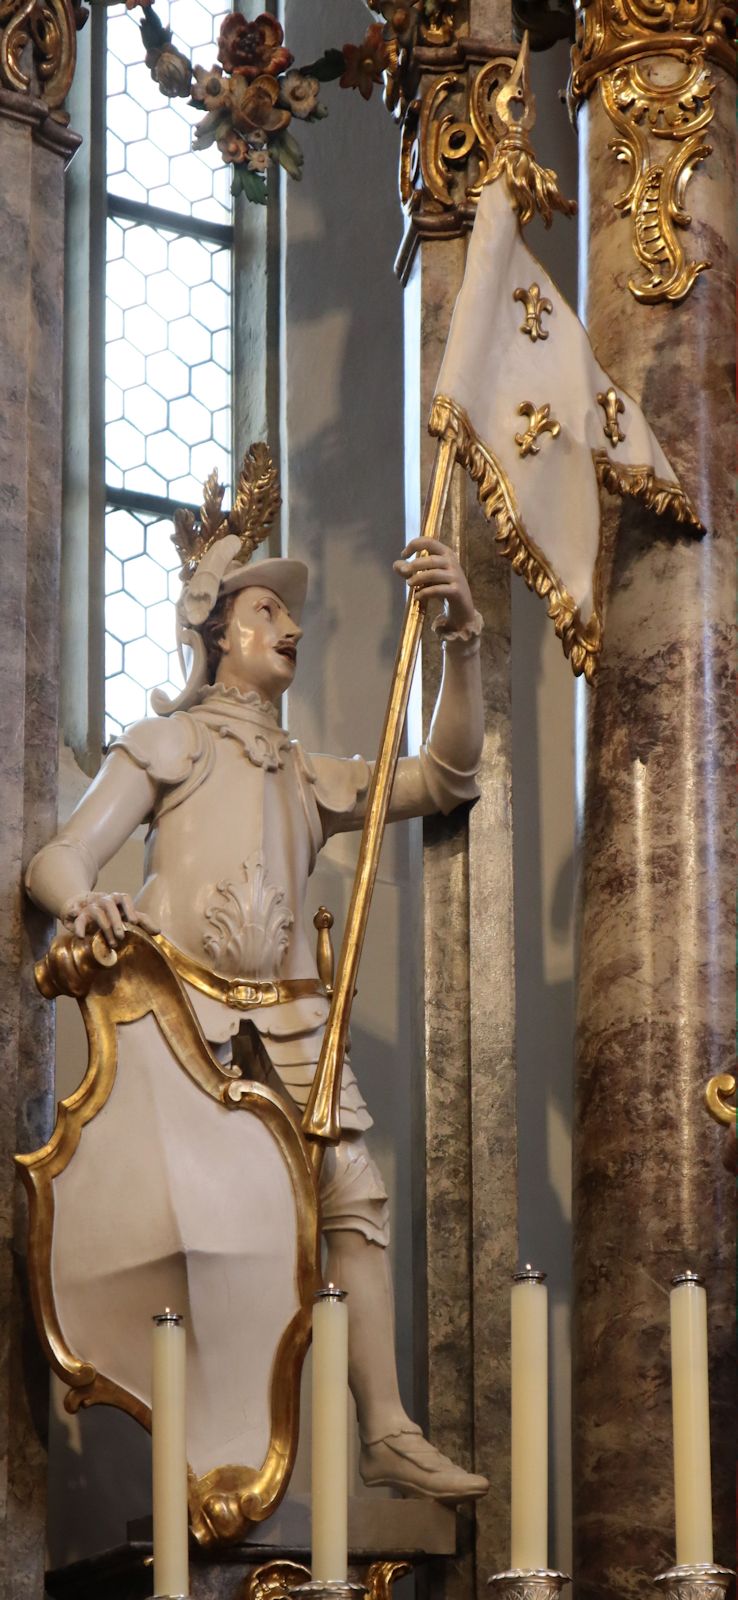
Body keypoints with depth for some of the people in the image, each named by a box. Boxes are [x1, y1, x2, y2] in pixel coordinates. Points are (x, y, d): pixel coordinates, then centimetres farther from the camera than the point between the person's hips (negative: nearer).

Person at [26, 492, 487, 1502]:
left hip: (288, 1022, 4)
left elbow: (444, 778, 15)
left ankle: (388, 1434, -14)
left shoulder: (310, 777, 27)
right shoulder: (168, 744, 14)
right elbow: (61, 860, 4)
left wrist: (460, 640, 3)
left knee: (352, 1196, -11)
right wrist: (84, 901, -23)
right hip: (182, 1005, -4)